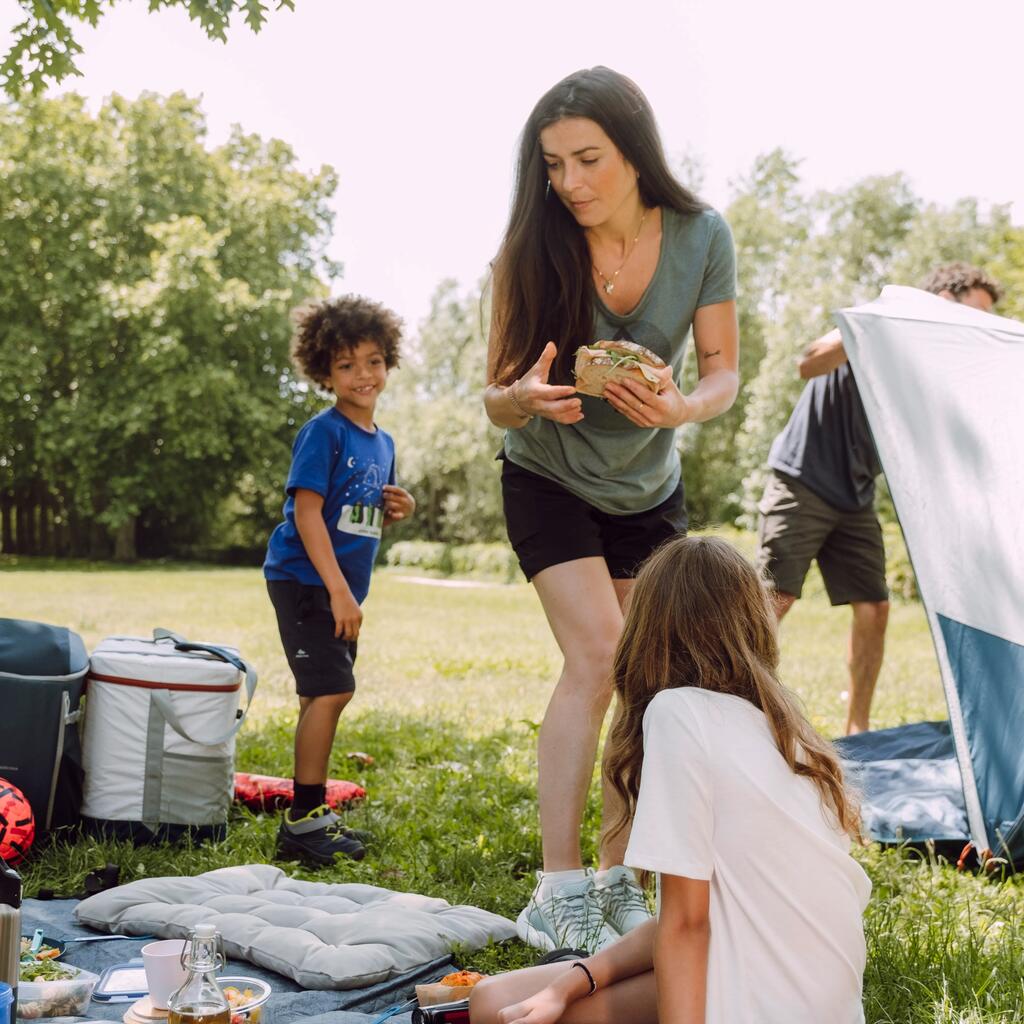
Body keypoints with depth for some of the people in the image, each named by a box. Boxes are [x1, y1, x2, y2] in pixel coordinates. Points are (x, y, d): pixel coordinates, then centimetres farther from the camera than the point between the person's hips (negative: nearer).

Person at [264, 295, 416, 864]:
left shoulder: (383, 443, 12)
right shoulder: (324, 433, -13)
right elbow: (307, 511, -19)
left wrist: (398, 512, -1)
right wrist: (339, 590, -23)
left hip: (343, 586, 8)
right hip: (305, 579, -8)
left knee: (326, 694, 13)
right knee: (331, 691, -13)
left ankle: (313, 814, 23)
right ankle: (304, 822, -6)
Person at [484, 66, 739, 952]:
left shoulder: (701, 237, -17)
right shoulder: (533, 251, -22)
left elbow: (724, 371, -8)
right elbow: (494, 398, -15)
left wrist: (683, 407, -31)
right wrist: (524, 397, -39)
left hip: (650, 488, 3)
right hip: (551, 482, -3)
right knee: (597, 658, -19)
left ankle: (616, 881, 16)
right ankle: (557, 897, -13)